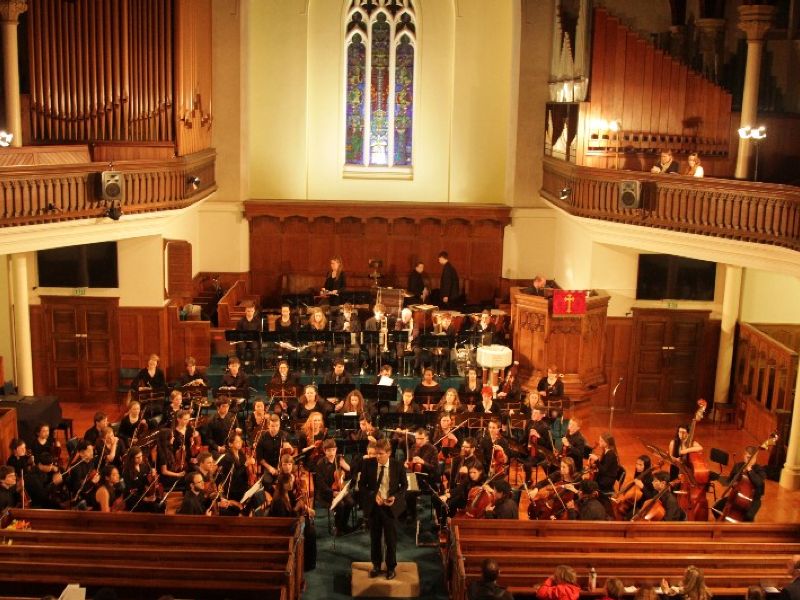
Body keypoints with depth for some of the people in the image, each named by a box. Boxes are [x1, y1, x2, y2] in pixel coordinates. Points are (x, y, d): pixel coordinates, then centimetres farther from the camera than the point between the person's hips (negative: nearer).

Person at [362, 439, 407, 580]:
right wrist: (373, 494, -16)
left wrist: (395, 497, -15)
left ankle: (391, 567, 25)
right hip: (373, 505, 1)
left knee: (391, 538, 8)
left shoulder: (397, 465, -10)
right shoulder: (368, 463, -8)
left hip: (390, 506, -1)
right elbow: (362, 484, 0)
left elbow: (404, 485, 1)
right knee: (375, 538, 14)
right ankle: (376, 565, 32)